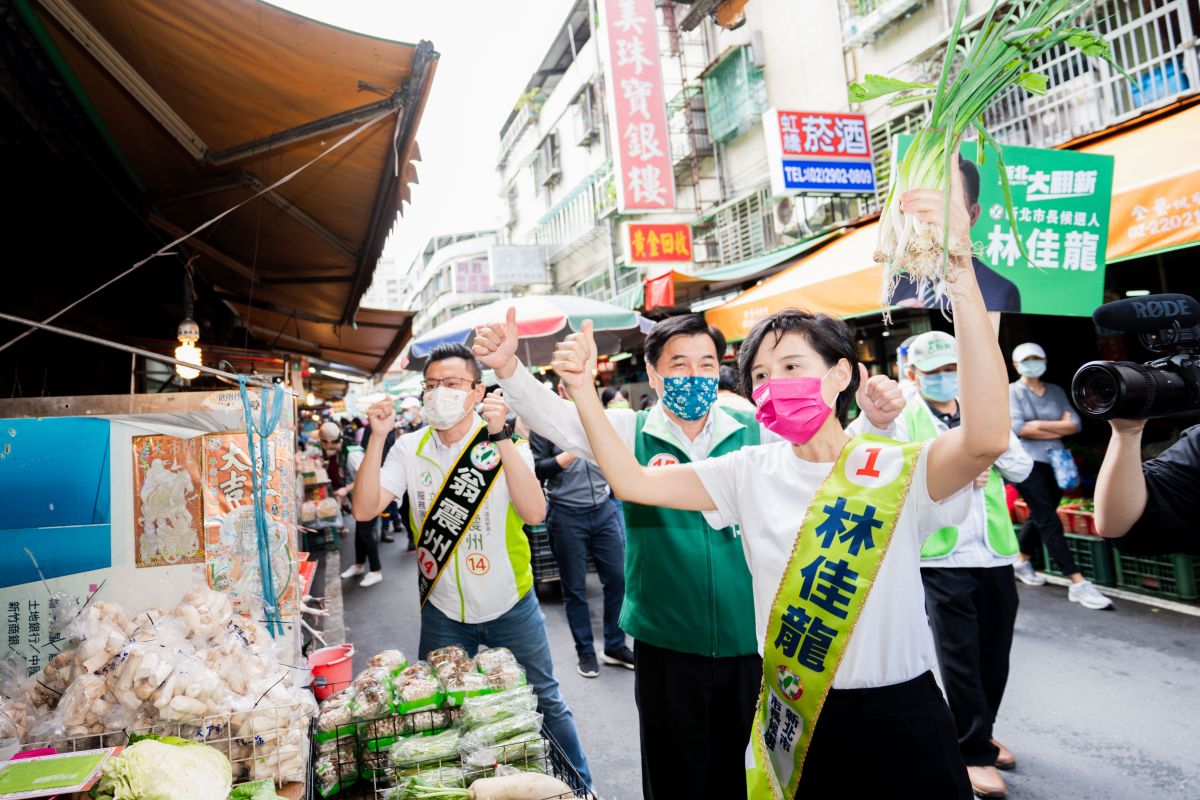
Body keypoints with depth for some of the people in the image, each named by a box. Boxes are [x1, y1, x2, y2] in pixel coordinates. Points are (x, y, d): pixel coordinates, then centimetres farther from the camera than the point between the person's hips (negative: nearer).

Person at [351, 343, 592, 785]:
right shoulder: (412, 447, -4)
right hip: (442, 612, 2)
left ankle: (579, 785, 37)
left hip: (510, 608, -2)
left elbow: (534, 513, -28)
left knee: (545, 705, 13)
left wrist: (499, 437, -36)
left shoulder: (506, 443, -13)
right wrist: (377, 437, -24)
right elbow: (365, 509, -13)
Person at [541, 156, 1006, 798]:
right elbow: (632, 481, -4)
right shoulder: (752, 471, -3)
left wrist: (958, 270, -42)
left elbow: (986, 438, -35)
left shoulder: (898, 470, -14)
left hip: (897, 716, -3)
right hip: (793, 720, 4)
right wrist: (583, 392, -15)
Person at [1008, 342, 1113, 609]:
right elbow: (1017, 428, -14)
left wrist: (1040, 424, -12)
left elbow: (1075, 424, 3)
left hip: (1055, 462, 6)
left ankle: (1021, 561, 34)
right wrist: (1057, 431, -7)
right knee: (1049, 520, -9)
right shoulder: (1012, 391, -1)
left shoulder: (1056, 391, 13)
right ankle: (1078, 583, -9)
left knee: (1040, 517, 13)